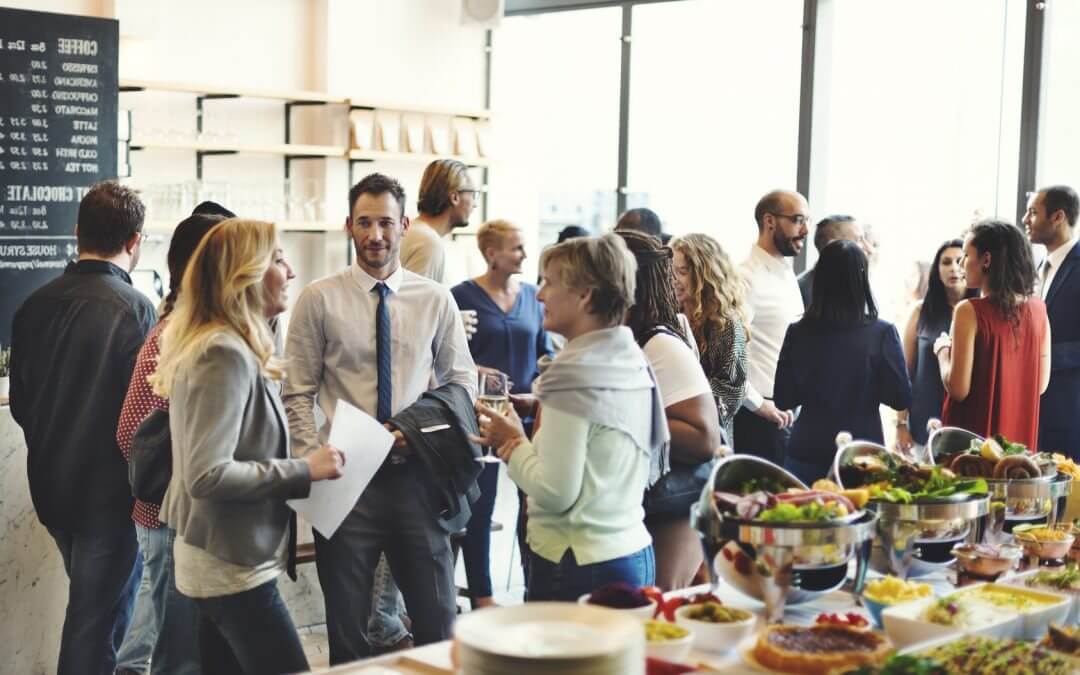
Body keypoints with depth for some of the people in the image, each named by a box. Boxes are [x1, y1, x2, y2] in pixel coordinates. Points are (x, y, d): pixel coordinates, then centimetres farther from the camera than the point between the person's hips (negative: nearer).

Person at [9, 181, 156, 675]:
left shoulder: (34, 305, -2)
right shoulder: (135, 310, -19)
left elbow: (20, 402, 6)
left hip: (51, 486, 6)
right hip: (111, 491, -6)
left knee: (89, 607, 25)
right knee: (96, 624, 6)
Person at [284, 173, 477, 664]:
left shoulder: (436, 300, 3)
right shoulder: (319, 299, -2)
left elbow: (462, 381, 9)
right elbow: (298, 395, -1)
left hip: (415, 473, 1)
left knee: (437, 622, 8)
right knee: (346, 627, 11)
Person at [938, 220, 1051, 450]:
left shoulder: (970, 311, -16)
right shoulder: (1037, 308, 1)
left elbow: (958, 389, -16)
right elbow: (1041, 385, 7)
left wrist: (942, 351, 0)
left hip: (971, 441, -5)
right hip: (1019, 439, 5)